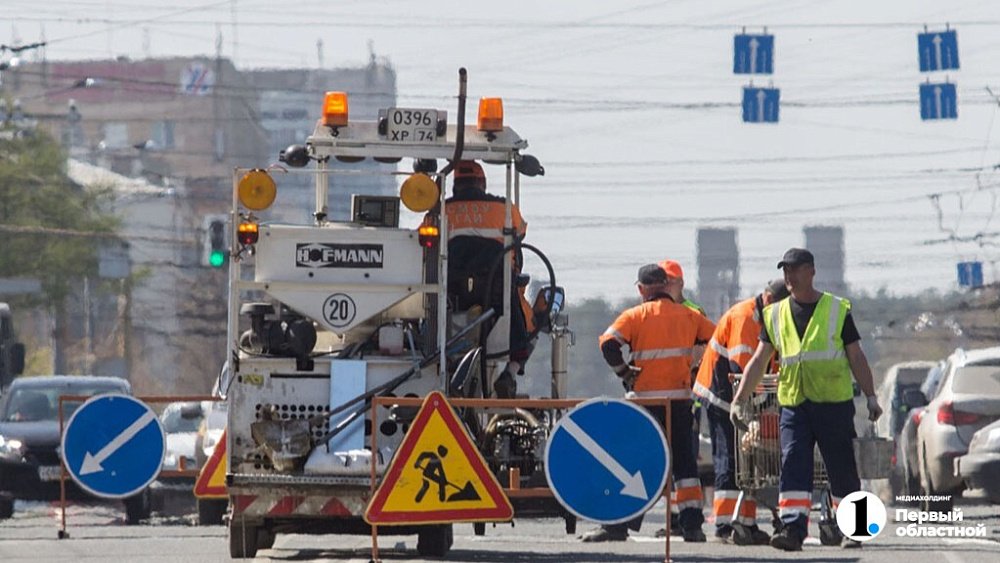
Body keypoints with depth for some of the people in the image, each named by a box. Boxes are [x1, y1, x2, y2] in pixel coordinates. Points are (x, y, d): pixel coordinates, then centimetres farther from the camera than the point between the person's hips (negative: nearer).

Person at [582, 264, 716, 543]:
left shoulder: (636, 316, -4)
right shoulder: (688, 316, 8)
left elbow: (608, 343, -17)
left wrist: (624, 372, -4)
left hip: (648, 397, -3)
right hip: (682, 398, 3)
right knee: (684, 459, 12)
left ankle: (616, 524, -4)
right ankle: (692, 524, 7)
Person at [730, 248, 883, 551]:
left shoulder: (837, 309, 4)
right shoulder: (775, 314, 10)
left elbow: (856, 356, 6)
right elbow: (759, 360, 6)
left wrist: (871, 396, 2)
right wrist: (740, 399, -2)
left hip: (834, 402, -2)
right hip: (793, 404, 2)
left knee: (842, 470, 4)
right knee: (792, 465, -11)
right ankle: (793, 528, -16)